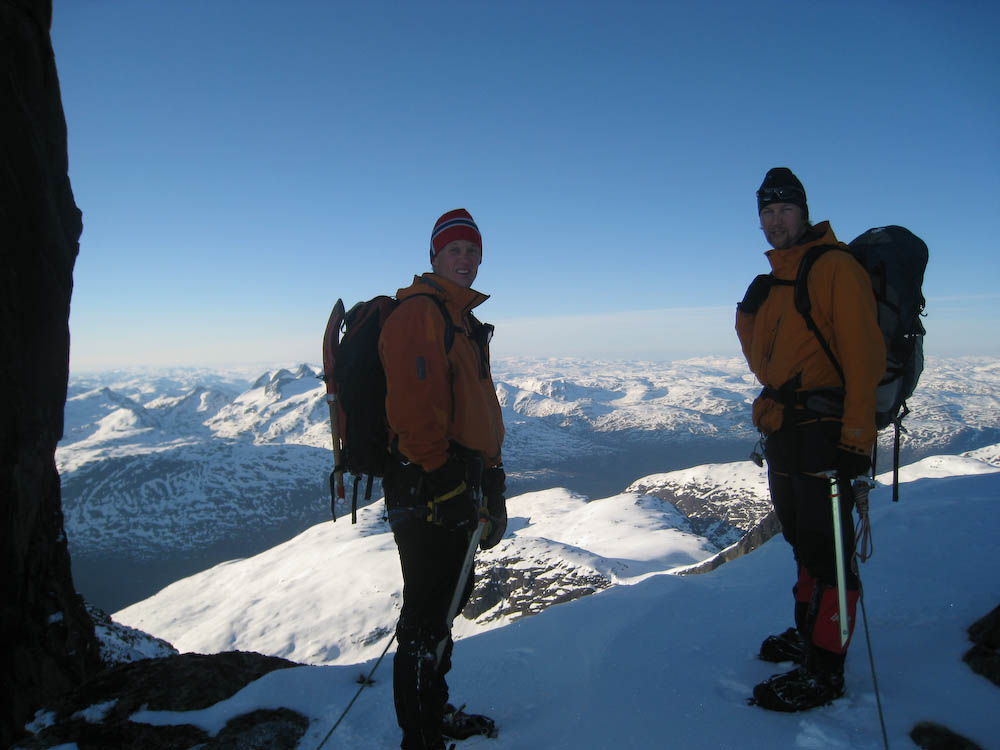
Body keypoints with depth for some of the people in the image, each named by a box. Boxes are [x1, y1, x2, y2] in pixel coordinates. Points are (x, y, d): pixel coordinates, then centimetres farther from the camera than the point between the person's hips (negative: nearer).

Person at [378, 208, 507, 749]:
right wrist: (443, 480, -22)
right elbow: (414, 405, -21)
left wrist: (491, 480, 18)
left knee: (446, 602, 21)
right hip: (426, 486, -10)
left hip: (459, 486, 10)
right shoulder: (417, 311, -10)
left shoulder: (466, 321, 20)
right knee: (428, 613, -1)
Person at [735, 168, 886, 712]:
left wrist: (857, 435, -23)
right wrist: (749, 314, 9)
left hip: (824, 429, -9)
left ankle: (825, 669, 7)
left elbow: (864, 355, -18)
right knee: (802, 539, 19)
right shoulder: (774, 282, 18)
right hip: (783, 429, 9)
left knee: (824, 546, -3)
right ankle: (808, 632, 35)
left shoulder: (835, 267, -9)